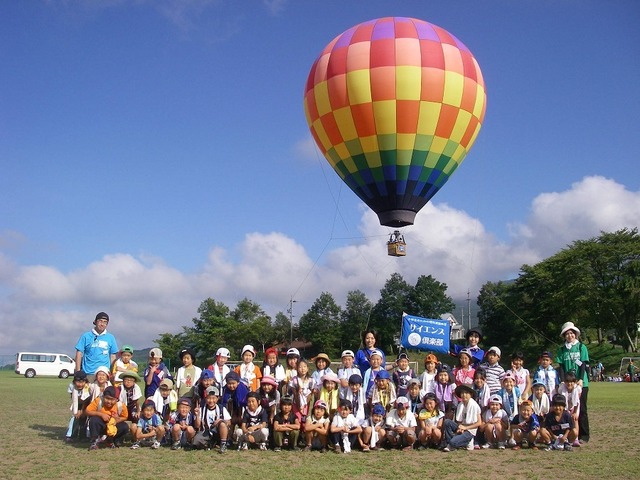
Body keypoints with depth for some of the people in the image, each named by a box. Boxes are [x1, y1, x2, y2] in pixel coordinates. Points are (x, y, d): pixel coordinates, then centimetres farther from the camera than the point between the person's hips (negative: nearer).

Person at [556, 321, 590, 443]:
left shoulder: (581, 347, 3)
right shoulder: (562, 350, 10)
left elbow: (583, 364, -3)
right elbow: (561, 367, 6)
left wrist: (581, 379, -14)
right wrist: (563, 381, -6)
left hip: (581, 383, -3)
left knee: (581, 409, 0)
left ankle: (583, 436, 5)